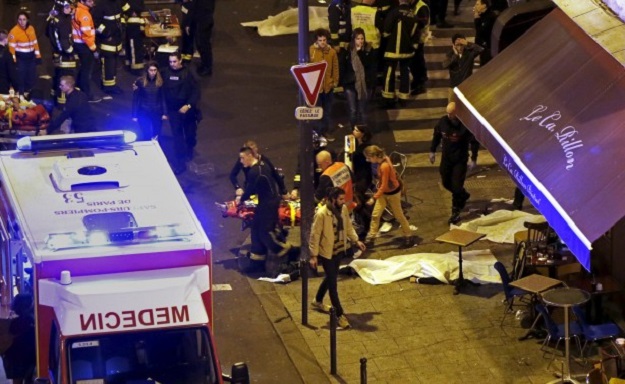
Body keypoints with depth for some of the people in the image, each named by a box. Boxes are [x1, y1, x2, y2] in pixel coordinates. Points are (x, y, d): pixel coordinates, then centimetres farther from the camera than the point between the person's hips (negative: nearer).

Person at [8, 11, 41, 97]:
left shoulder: (31, 28, 4)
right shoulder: (14, 31, -16)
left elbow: (35, 43, 13)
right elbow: (12, 46, -16)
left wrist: (38, 55, 14)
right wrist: (13, 59, -19)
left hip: (31, 56, 6)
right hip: (20, 57, -6)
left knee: (31, 77, 15)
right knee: (21, 77, -5)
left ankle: (29, 94, 31)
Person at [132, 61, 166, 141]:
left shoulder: (160, 82, -3)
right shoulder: (140, 81, -8)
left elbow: (163, 98, 4)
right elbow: (135, 99, -3)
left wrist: (164, 113, -1)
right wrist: (134, 115, -5)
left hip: (157, 113, 2)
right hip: (144, 113, -2)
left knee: (156, 137, 8)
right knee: (147, 136, -4)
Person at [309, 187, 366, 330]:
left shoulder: (343, 209, -4)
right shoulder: (321, 214, -25)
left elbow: (348, 227, 12)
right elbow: (315, 235, -19)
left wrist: (356, 240, 4)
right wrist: (313, 255, -18)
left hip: (339, 250, 7)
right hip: (327, 252, -7)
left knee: (330, 278, 24)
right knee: (333, 282, -2)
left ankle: (318, 301, 48)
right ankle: (339, 315, 5)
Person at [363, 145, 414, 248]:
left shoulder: (384, 166, -35)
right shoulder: (383, 159, -9)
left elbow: (384, 186, -30)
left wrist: (374, 198, -26)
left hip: (393, 193, -8)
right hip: (383, 192, 8)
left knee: (399, 216, 10)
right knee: (375, 215, 6)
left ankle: (408, 237, 28)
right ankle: (370, 238, 15)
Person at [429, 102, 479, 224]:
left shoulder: (466, 125, -21)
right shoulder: (443, 121, -8)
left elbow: (474, 142, -13)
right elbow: (436, 136, 9)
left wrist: (473, 159, -13)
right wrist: (432, 151, 11)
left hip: (460, 160, -5)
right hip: (446, 159, 5)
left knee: (457, 186, -5)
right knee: (446, 183, 18)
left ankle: (456, 212, 10)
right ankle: (463, 196, 46)